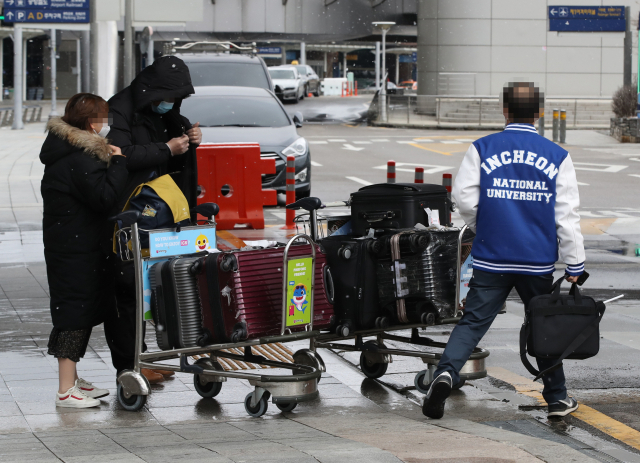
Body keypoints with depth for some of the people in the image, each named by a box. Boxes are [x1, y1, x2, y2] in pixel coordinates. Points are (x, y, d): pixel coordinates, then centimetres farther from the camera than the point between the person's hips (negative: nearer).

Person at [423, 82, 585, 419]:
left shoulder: (482, 149, -2)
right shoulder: (557, 157, 0)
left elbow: (464, 196, -2)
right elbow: (567, 214, -1)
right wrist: (575, 264, 4)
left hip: (491, 258, 0)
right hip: (538, 262, 1)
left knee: (473, 321, 1)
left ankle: (446, 372, -24)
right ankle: (557, 398, 22)